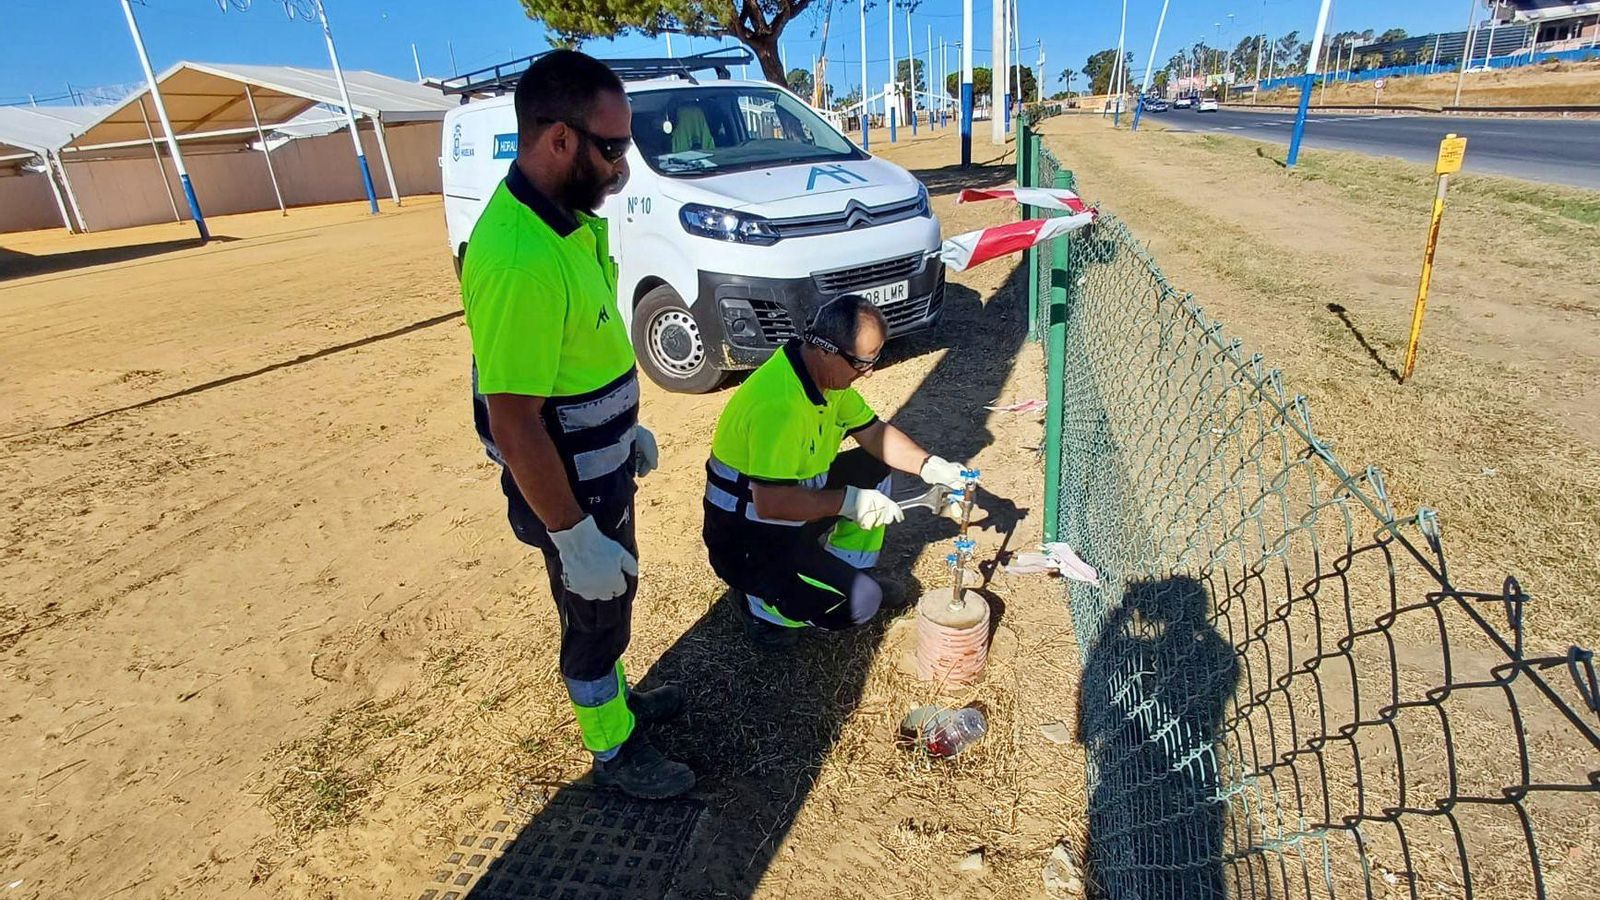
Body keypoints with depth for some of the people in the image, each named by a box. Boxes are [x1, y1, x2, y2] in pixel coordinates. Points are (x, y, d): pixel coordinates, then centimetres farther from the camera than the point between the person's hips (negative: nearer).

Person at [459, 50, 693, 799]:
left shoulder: (566, 218, -1)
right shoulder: (517, 257, -31)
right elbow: (512, 423, -29)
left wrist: (628, 426, 18)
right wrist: (575, 536, -23)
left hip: (601, 465, 9)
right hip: (566, 486, -9)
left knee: (612, 601, 27)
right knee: (594, 615, 13)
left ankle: (618, 699, 52)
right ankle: (614, 753, 38)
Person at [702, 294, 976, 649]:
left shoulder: (829, 374, -2)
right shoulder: (779, 405, -33)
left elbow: (873, 432, 9)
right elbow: (770, 503, -35)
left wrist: (930, 466, -5)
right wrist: (848, 502, -28)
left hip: (795, 506, 9)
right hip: (746, 540, -9)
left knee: (874, 471, 10)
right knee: (861, 601, -19)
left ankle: (844, 575, 17)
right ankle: (765, 608, 4)